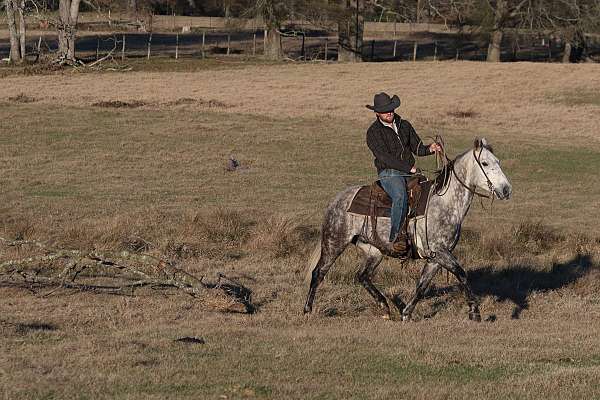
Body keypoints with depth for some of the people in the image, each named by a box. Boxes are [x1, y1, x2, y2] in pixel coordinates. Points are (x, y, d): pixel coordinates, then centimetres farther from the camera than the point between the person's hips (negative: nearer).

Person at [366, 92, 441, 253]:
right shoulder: (373, 132, -2)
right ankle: (395, 236, -38)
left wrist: (429, 149, -4)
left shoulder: (404, 125, 16)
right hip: (389, 173, -6)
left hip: (410, 172, 6)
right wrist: (409, 168, -17)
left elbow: (416, 148, 20)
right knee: (400, 196, -36)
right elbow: (384, 157, -12)